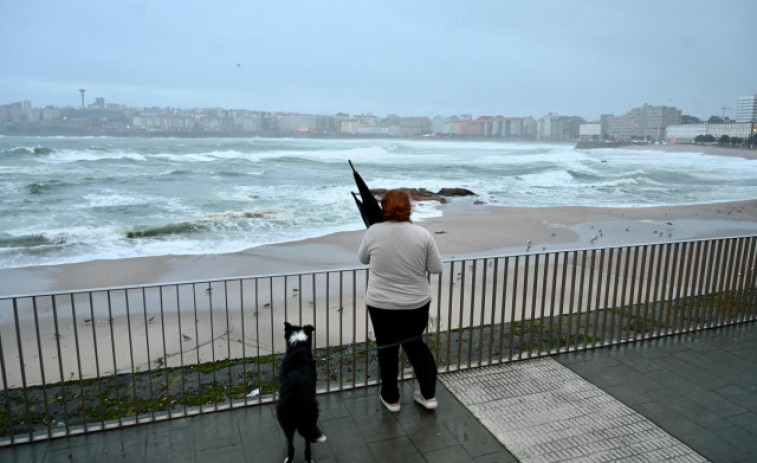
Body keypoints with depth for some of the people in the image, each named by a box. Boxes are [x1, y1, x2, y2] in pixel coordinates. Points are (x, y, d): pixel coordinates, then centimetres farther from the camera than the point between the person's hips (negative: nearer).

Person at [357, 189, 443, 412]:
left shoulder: (373, 232, -12)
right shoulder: (422, 234, -11)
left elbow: (363, 259, 5)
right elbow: (436, 267, -4)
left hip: (382, 304, -1)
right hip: (417, 303, 2)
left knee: (387, 349, 13)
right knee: (415, 343, 20)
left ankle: (391, 399, 27)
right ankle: (429, 395, 23)